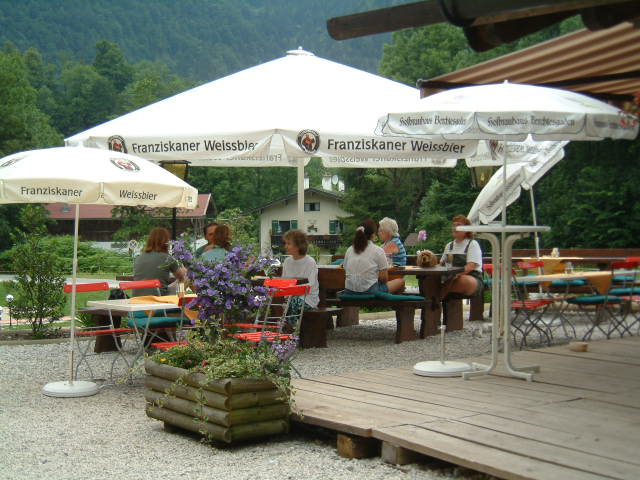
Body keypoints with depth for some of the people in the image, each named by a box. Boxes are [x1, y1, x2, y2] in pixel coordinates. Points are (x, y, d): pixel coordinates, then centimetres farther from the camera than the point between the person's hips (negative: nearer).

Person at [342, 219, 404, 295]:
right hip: (369, 292, -6)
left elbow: (346, 274, 12)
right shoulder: (378, 251, -6)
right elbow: (383, 278, -6)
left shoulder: (349, 250, 7)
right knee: (400, 282, 19)